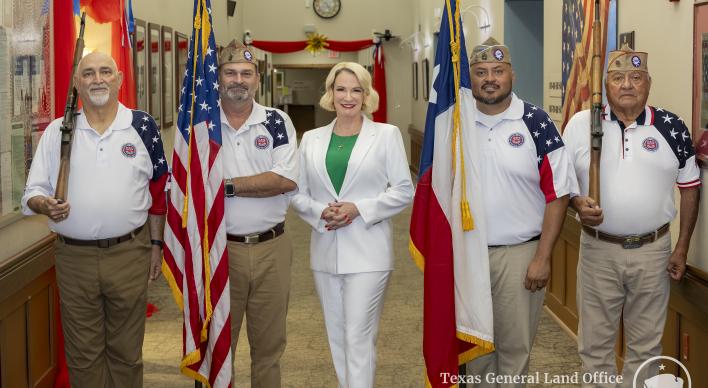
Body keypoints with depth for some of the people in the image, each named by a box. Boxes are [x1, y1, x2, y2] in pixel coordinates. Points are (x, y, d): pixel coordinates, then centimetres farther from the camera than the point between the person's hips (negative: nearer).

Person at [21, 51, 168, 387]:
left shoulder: (143, 126, 1)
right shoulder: (57, 131, 3)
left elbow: (157, 190, 6)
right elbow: (33, 190, 5)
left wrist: (156, 243, 6)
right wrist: (44, 204, -18)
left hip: (129, 253, -1)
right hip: (74, 256, 1)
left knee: (126, 351, 11)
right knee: (82, 355, 11)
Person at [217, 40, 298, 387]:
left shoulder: (277, 122, 2)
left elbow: (287, 179, -11)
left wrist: (229, 186, -14)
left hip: (271, 249, 1)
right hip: (218, 249, 0)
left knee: (269, 346, 12)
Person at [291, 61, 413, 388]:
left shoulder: (386, 134, 2)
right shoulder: (312, 139, 11)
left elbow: (404, 190, -1)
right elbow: (298, 194, 10)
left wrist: (359, 208, -14)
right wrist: (321, 212, -11)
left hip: (367, 253, -4)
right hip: (325, 251, 4)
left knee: (358, 338, -8)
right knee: (337, 337, 12)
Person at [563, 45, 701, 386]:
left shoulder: (671, 128, -2)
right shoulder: (581, 124, -3)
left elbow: (689, 188, 5)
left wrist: (682, 248, 1)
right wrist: (577, 203, -17)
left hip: (653, 250, 0)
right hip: (598, 249, 0)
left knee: (646, 344, 12)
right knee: (595, 342, 10)